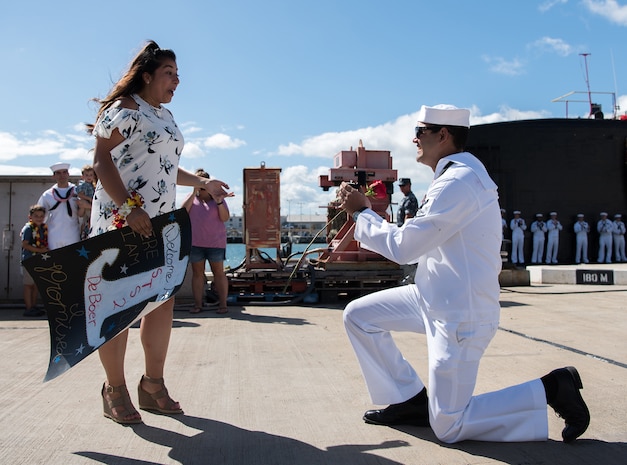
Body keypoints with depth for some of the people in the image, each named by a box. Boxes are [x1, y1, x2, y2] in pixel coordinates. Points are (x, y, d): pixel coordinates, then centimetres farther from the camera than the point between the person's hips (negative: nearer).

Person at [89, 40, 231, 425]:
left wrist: (202, 183, 27)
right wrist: (128, 208, -25)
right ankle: (115, 389, 10)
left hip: (162, 223, 8)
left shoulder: (166, 116, 21)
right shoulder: (124, 108, -5)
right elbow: (102, 160, -14)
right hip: (122, 221, -8)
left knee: (163, 303, 6)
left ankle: (153, 385, 18)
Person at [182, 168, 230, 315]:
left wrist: (219, 202, -18)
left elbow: (225, 218, -2)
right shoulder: (191, 197, 11)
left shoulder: (217, 197, 7)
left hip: (215, 242, -2)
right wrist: (194, 193, -10)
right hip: (195, 242, 2)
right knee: (197, 273, 5)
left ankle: (223, 304, 1)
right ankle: (197, 304, 9)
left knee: (219, 272, -2)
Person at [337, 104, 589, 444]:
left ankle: (550, 389, 8)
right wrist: (365, 215, 6)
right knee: (358, 316, 9)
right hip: (435, 298, 10)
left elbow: (402, 247, -20)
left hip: (459, 315, -10)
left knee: (448, 428, 0)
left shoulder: (457, 183, -23)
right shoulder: (462, 173, 9)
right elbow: (417, 241, 11)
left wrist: (361, 213, -7)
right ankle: (410, 400, 19)